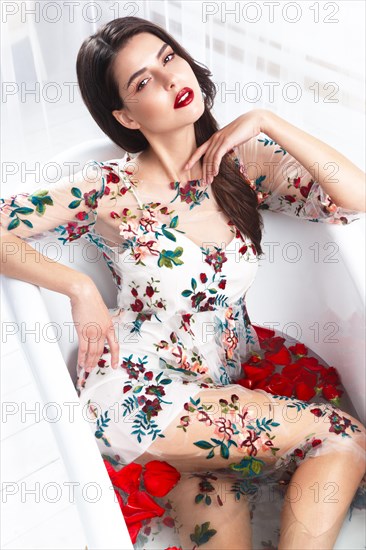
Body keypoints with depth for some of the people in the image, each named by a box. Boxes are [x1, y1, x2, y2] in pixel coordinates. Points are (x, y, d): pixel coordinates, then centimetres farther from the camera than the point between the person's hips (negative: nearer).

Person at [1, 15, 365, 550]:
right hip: (138, 392, -4)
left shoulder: (244, 160, 2)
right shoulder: (107, 191, -6)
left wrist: (266, 121, -10)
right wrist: (79, 286, -18)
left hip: (229, 380, 4)